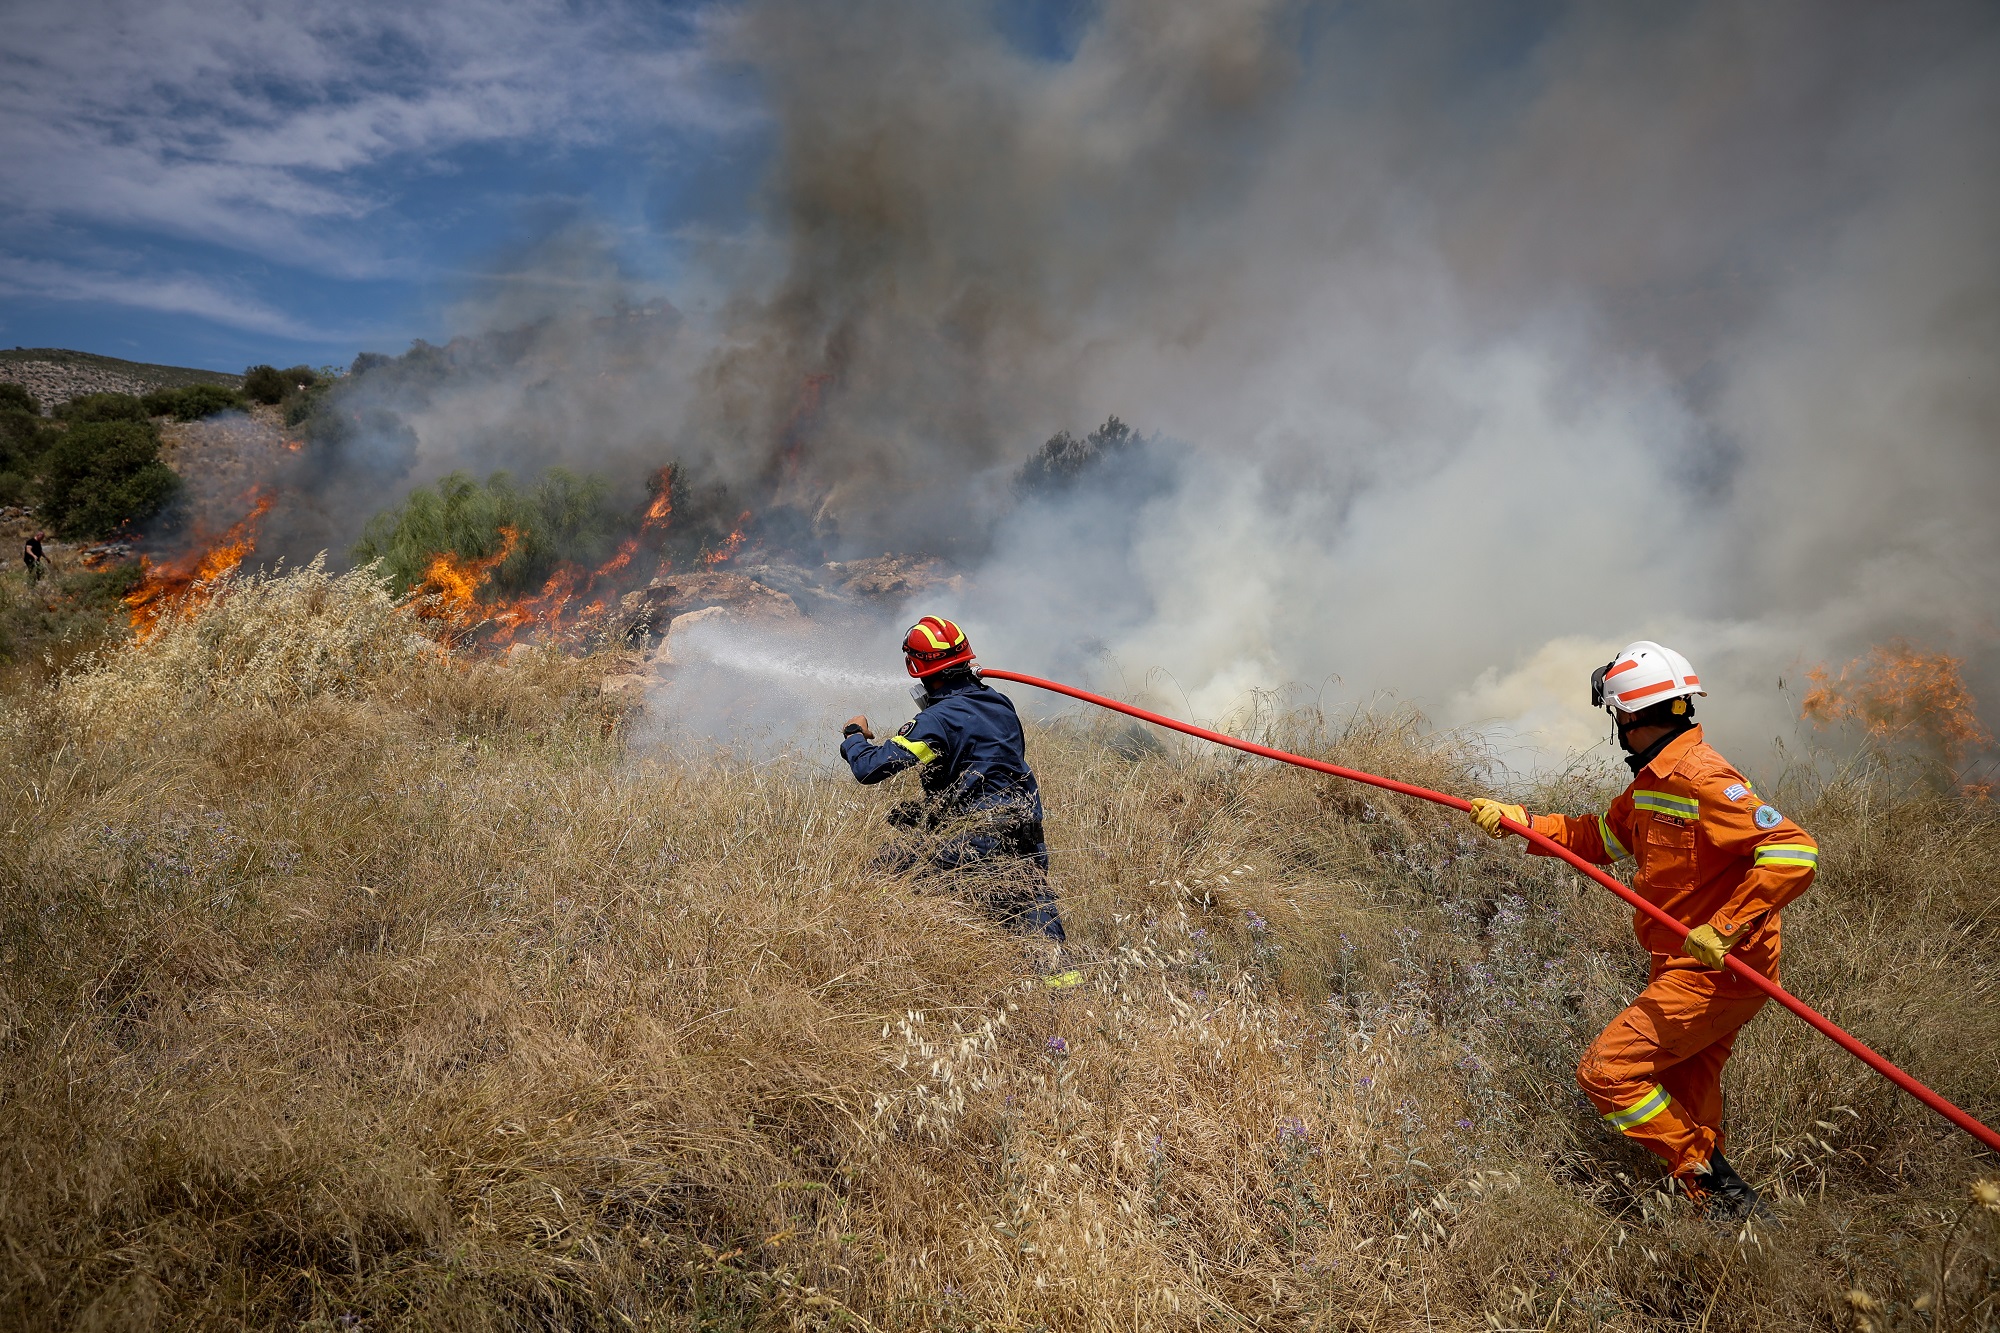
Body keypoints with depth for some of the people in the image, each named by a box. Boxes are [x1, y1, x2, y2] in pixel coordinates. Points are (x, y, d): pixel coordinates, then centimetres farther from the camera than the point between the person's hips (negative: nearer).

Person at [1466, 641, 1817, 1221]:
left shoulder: (1703, 781, -21)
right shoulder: (1653, 781, 10)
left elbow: (1794, 852, -28)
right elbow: (1599, 837, 21)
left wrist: (1725, 928, -29)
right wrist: (1517, 820, 11)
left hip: (1715, 974, -10)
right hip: (1690, 970, 10)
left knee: (1605, 1072, -9)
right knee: (1682, 1104, 17)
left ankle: (1721, 1191, -1)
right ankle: (1724, 1202, 29)